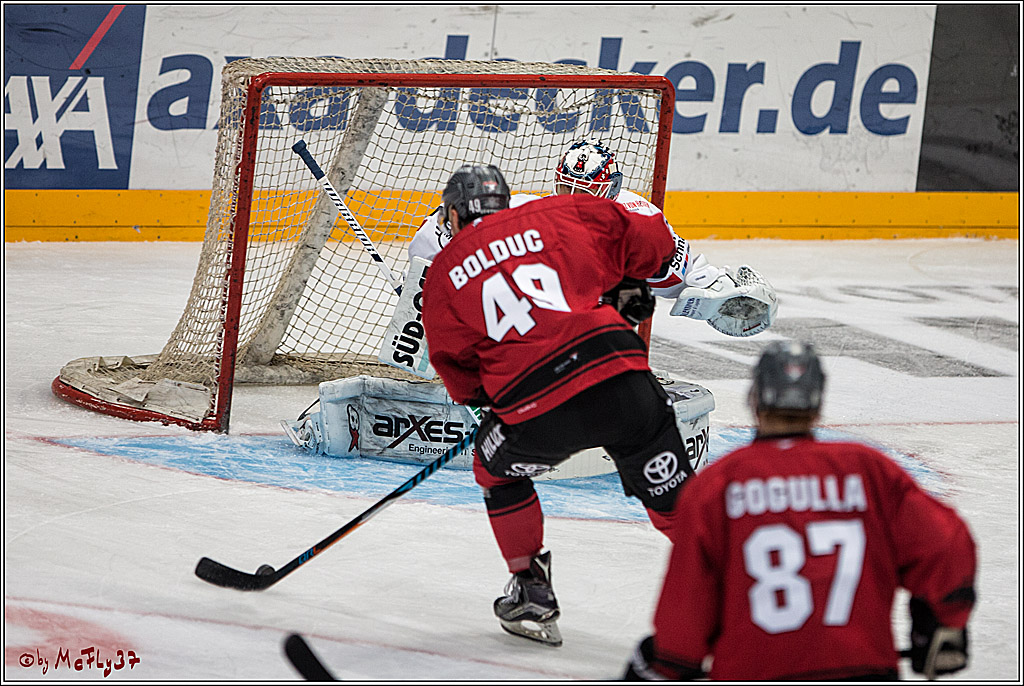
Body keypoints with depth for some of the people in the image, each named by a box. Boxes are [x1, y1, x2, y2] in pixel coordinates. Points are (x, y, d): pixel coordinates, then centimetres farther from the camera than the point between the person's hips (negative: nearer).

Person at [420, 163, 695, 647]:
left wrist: (484, 397, 37)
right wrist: (624, 288, 32)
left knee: (497, 468, 28)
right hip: (620, 378, 1)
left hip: (538, 413, -1)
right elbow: (652, 243, 15)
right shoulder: (557, 215, 16)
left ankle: (531, 593, 29)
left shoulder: (443, 276, 16)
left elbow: (461, 381, 19)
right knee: (671, 494, 14)